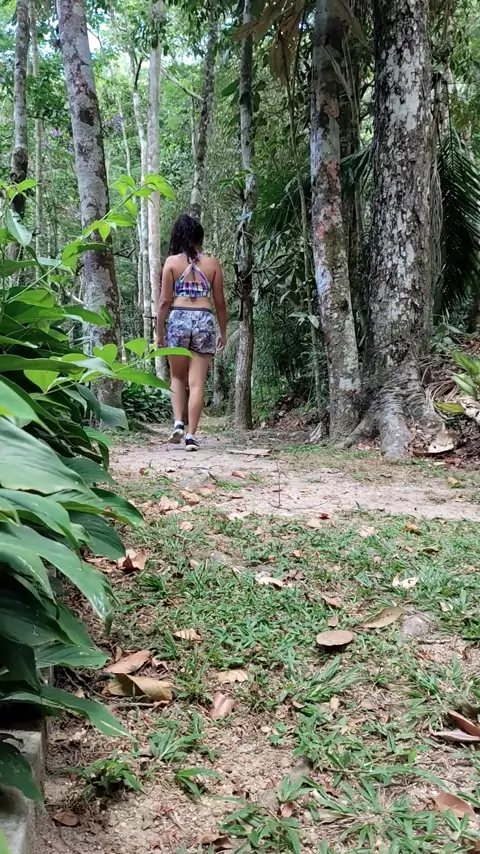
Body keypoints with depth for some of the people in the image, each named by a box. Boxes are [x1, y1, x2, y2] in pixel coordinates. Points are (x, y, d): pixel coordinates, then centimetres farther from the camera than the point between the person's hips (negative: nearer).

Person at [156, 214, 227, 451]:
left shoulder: (172, 262, 3)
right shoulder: (212, 263, 6)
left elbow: (165, 301, 0)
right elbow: (220, 302, 8)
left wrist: (159, 332, 7)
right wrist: (223, 332, 18)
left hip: (178, 319, 0)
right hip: (204, 321, 1)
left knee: (178, 377, 18)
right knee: (197, 382, 2)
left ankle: (178, 423, 3)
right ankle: (191, 434, 1)